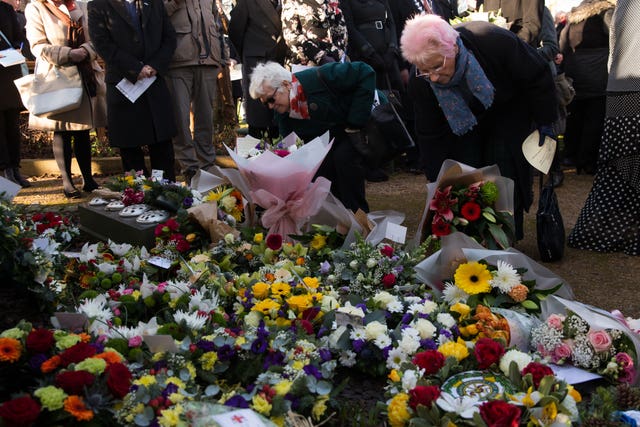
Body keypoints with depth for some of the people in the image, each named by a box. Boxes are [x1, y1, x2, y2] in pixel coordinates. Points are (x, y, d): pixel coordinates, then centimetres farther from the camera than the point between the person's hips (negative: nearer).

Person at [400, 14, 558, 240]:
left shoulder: (496, 42, -40)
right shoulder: (421, 82, -32)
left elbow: (538, 76, -22)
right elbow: (430, 135, -20)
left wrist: (545, 122, -12)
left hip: (510, 109, -2)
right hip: (463, 123, 2)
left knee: (506, 171, -10)